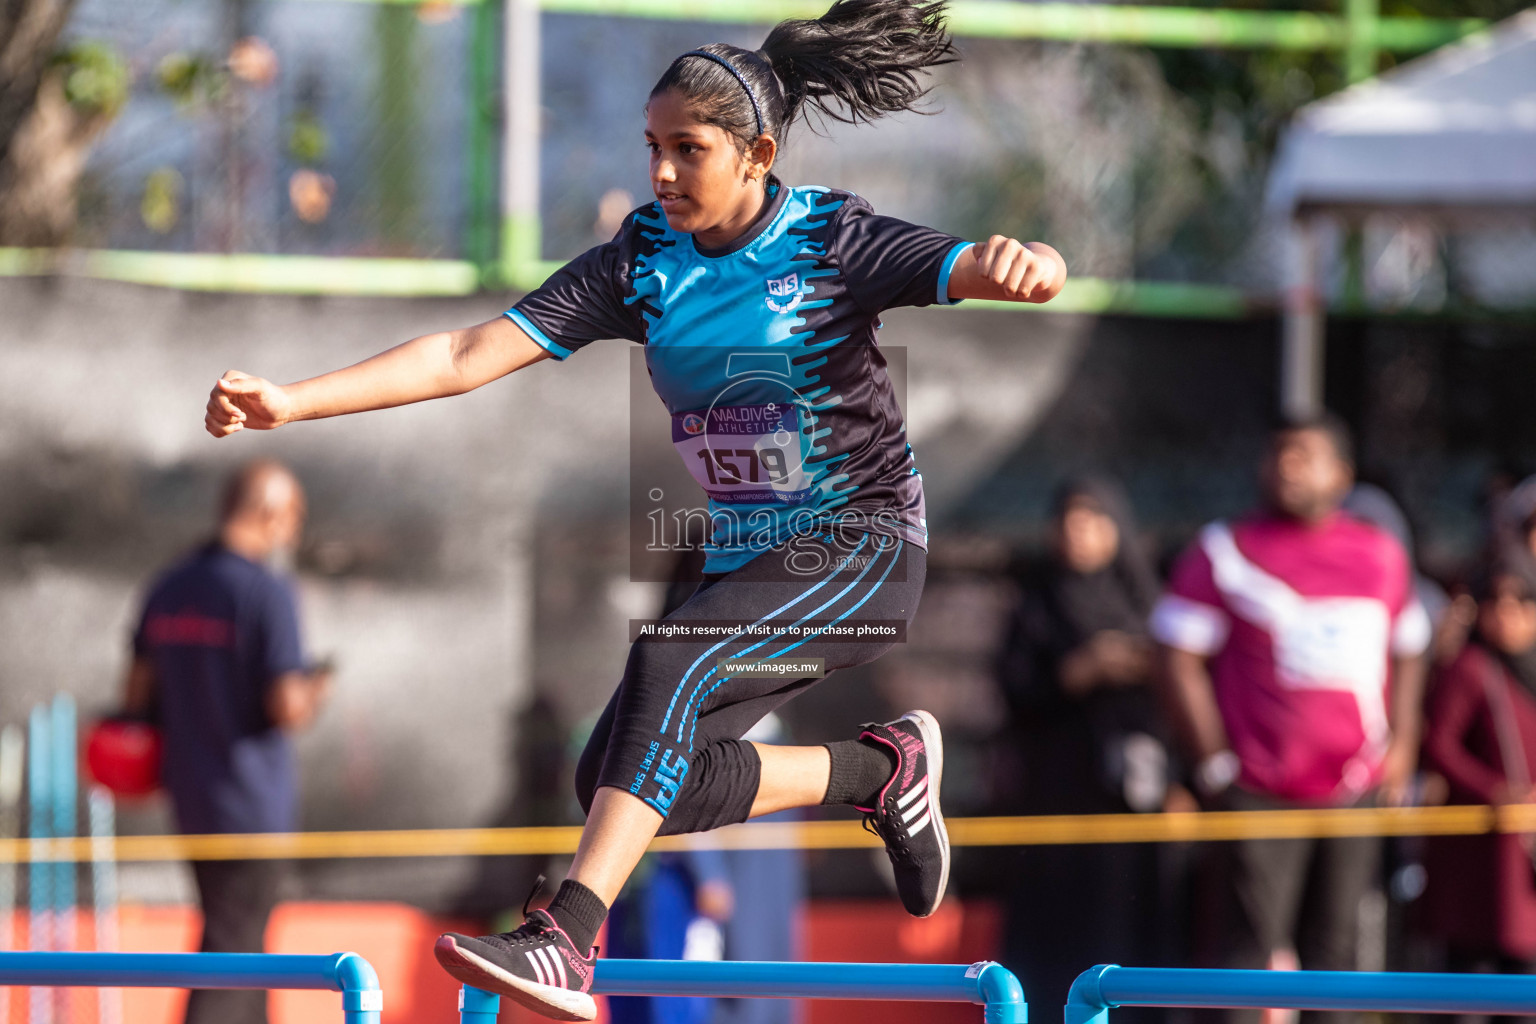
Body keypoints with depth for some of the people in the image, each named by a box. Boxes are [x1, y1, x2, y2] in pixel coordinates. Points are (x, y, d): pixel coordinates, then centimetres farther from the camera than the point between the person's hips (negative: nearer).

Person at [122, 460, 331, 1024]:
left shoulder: (169, 589, 7)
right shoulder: (267, 593, -16)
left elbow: (138, 696, 10)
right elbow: (288, 708, -19)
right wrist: (317, 687, 1)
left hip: (192, 801, 7)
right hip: (253, 801, -7)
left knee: (238, 937, 19)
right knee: (232, 947, -5)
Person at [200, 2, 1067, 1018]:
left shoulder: (832, 238, -10)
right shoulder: (645, 258, 3)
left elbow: (972, 270, -25)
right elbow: (471, 354, -3)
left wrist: (1017, 266, -52)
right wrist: (291, 401, -13)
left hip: (861, 552, -7)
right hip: (745, 560, 7)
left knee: (668, 663, -31)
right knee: (620, 776, -7)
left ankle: (569, 942, -40)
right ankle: (880, 767, 15)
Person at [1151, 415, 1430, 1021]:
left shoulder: (1381, 555, 11)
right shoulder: (1225, 553, 0)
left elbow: (1407, 652, 22)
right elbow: (1180, 659, -2)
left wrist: (1401, 743, 8)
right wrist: (1214, 762, -7)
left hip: (1356, 790, 4)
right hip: (1261, 795, -4)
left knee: (1333, 947, 7)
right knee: (1255, 943, -10)